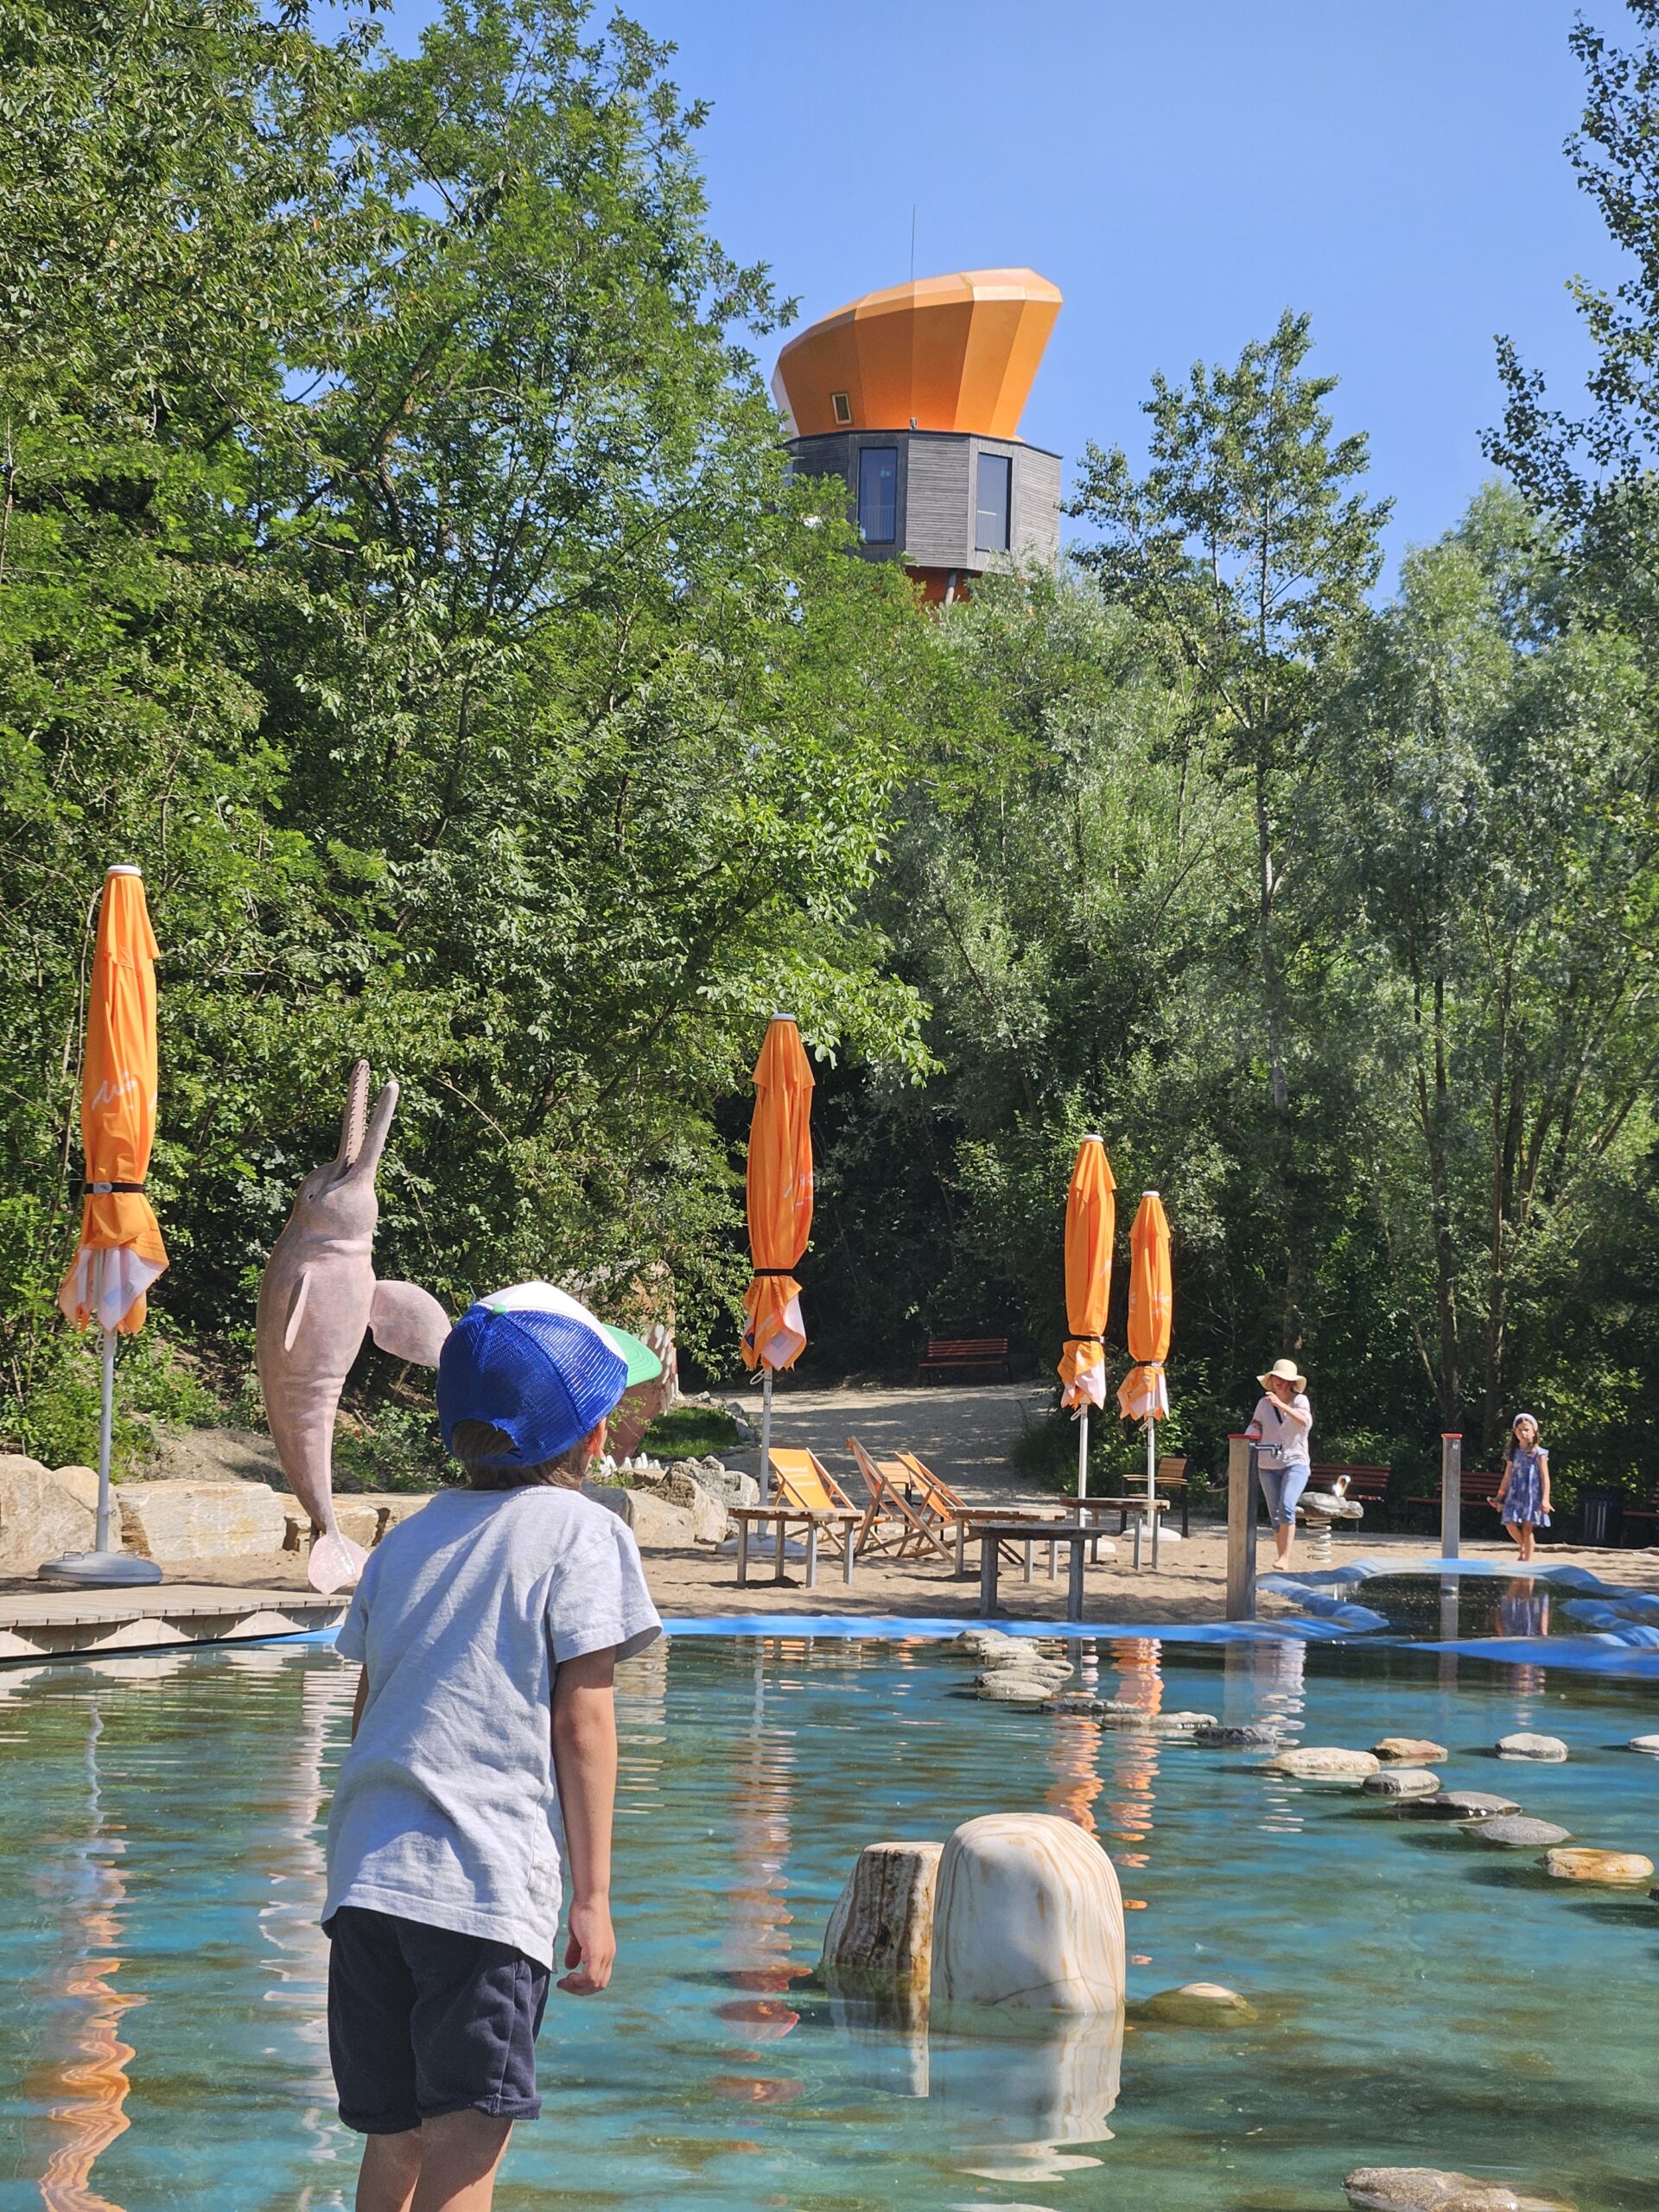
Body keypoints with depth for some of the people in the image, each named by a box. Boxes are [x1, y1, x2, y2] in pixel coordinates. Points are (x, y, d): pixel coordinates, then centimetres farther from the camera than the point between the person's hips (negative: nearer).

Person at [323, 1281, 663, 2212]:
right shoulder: (583, 1531, 1)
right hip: (484, 1886, -6)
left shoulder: (410, 1536, 18)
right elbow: (581, 1723, -5)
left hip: (366, 1875, 6)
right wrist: (593, 1896, -3)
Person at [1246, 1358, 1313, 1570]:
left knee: (1286, 1507, -22)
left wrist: (1280, 1405, -33)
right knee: (1276, 1515, 4)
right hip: (1268, 1466, 4)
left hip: (1295, 1463, -4)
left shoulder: (1300, 1400, -2)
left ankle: (1284, 1558, -24)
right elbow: (1254, 1428, 4)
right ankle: (1280, 1556, 11)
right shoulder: (1263, 1403, 8)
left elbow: (1305, 1421, -22)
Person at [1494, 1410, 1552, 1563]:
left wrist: (1545, 1499, -13)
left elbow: (1545, 1478, -4)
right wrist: (1500, 1496, 17)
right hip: (1514, 1495, 4)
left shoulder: (1538, 1453, -1)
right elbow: (1507, 1477, 17)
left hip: (1532, 1495, -4)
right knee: (1510, 1525, -9)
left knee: (1527, 1528, -5)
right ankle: (1523, 1546, 21)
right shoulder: (1513, 1453, 11)